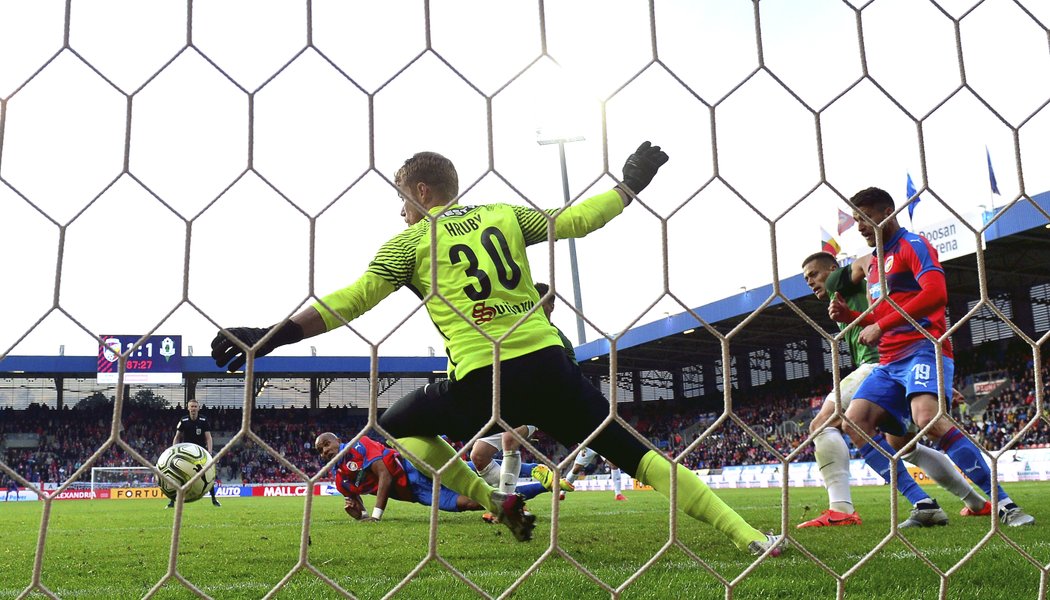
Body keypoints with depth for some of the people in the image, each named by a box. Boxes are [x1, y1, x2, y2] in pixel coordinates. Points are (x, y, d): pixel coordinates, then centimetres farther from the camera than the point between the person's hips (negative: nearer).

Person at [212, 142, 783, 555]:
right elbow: (574, 221, 16)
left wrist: (273, 336, -2)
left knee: (396, 426, 23)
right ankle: (750, 537, 4)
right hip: (548, 365, 4)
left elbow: (352, 299, -2)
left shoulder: (410, 239, 7)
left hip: (480, 383, -3)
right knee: (631, 449, 12)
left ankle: (497, 502, 12)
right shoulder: (504, 214, 16)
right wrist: (630, 185, 31)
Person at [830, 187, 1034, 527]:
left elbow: (936, 294, -18)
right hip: (889, 362, 9)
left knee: (927, 417, -32)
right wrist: (849, 316, 10)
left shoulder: (912, 245, -1)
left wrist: (880, 326, -18)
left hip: (923, 349, -9)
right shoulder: (874, 263, 25)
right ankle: (923, 506, -11)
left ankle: (1004, 505, -22)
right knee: (854, 420, -10)